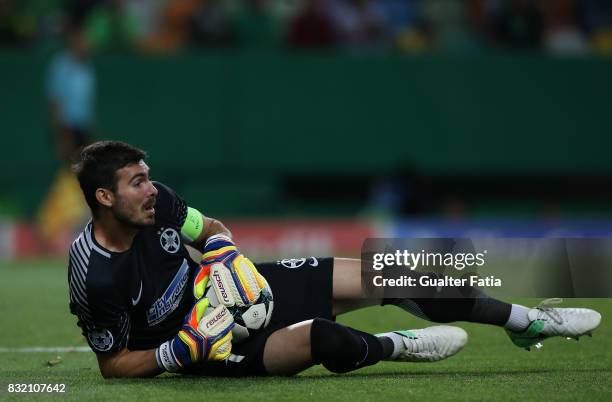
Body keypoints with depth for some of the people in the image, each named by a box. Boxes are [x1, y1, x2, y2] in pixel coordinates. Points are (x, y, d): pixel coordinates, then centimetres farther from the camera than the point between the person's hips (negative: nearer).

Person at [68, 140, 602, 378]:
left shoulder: (155, 202, -10)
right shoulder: (95, 277, -27)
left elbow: (212, 230, 10)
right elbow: (115, 364, -16)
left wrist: (225, 261, -11)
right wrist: (178, 352, -30)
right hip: (197, 347, -6)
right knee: (318, 338, -35)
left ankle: (524, 320, 12)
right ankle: (393, 347, 2)